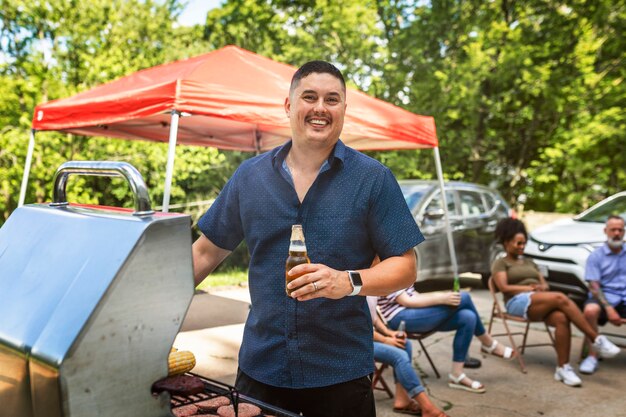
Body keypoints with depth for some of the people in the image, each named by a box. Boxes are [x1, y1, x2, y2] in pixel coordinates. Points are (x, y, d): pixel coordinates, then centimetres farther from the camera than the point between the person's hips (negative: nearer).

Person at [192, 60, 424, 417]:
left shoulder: (373, 179, -5)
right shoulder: (250, 176, 4)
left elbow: (404, 267, -6)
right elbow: (206, 253, 10)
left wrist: (348, 282, -24)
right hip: (259, 367, 3)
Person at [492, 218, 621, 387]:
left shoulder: (529, 262, 31)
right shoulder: (500, 263, 11)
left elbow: (545, 285, 22)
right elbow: (504, 288, -5)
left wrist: (541, 287, -3)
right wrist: (530, 288, -10)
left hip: (542, 304, 6)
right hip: (518, 302, -6)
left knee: (562, 319, -31)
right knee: (560, 298, -32)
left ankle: (563, 367, -32)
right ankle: (597, 340, -30)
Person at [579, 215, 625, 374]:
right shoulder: (596, 256, 6)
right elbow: (594, 286, -4)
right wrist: (609, 309, -20)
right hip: (604, 296, -2)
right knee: (590, 310, -36)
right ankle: (592, 356, -21)